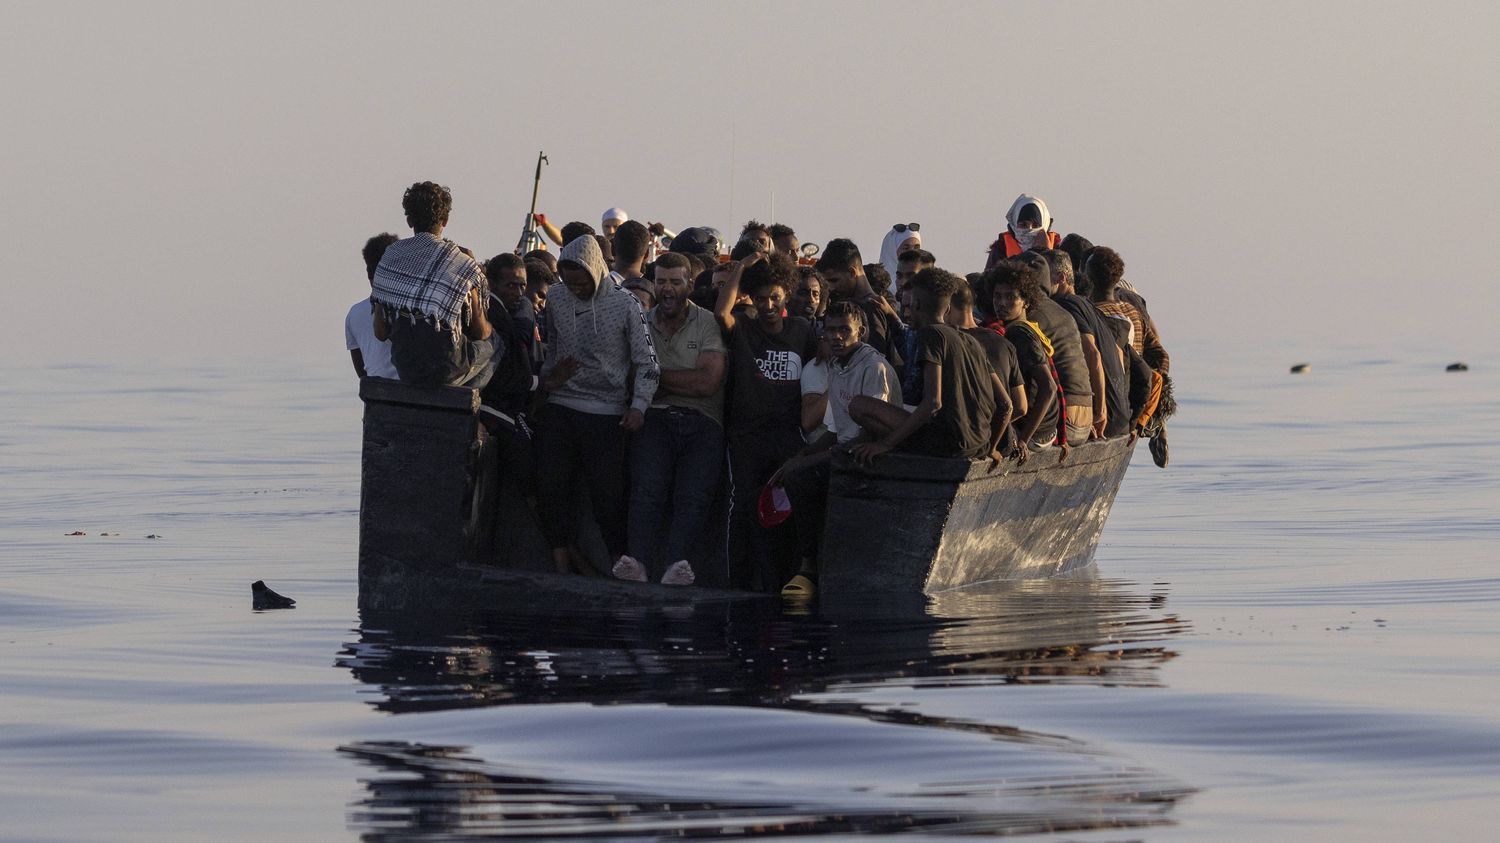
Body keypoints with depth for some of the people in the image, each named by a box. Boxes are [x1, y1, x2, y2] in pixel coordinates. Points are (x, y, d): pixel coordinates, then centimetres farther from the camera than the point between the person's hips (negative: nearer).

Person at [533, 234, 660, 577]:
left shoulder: (625, 305, -5)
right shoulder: (555, 298, 5)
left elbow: (647, 362, -2)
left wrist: (638, 406, -13)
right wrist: (548, 378, 1)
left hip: (606, 412, -3)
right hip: (559, 408, 3)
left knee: (607, 494, -5)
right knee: (551, 488, -5)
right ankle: (563, 564, 2)